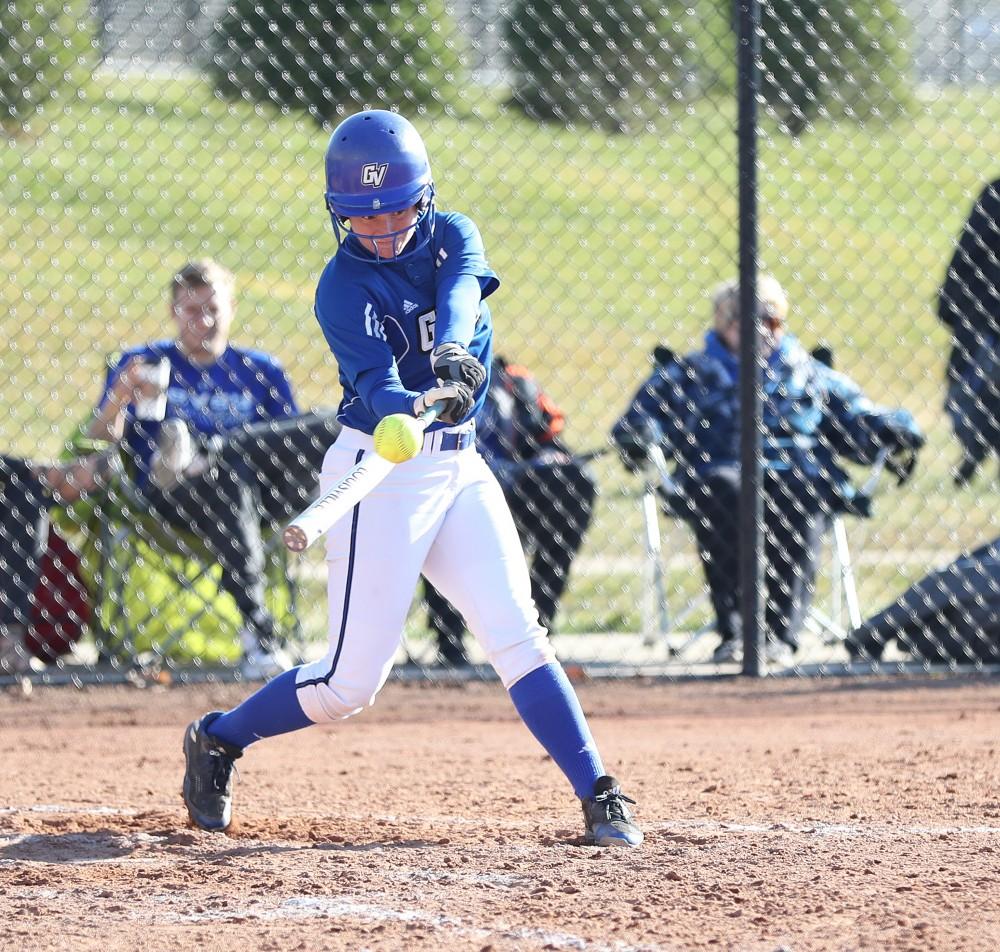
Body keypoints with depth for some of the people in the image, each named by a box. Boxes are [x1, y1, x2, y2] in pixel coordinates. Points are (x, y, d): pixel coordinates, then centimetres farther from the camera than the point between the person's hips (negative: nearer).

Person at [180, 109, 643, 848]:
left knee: (518, 636, -6)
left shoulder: (454, 238, 2)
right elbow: (375, 388, -26)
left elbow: (460, 291, -21)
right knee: (354, 681, -4)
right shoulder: (343, 287, -12)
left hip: (459, 467, 5)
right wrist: (418, 407, -49)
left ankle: (599, 798, -9)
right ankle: (217, 741, 17)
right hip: (383, 470, -5)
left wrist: (455, 354, -43)